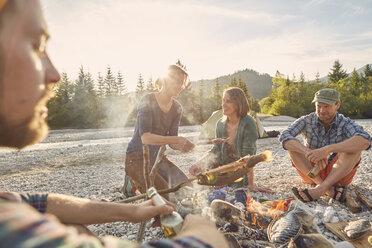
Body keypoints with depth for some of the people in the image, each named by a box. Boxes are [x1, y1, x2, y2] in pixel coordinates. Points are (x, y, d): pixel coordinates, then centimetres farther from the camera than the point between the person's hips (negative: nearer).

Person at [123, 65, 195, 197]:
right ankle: (134, 182, 7)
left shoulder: (177, 108, 1)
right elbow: (145, 138, -29)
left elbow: (171, 141, 0)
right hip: (137, 157, -7)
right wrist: (177, 139, -34)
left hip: (157, 156, 7)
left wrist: (181, 146, -23)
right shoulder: (147, 101, -18)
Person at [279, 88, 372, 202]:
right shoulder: (306, 121, -9)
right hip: (312, 172, 1)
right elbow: (284, 137, -26)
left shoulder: (345, 123, -12)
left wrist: (327, 149, -47)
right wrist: (309, 153, -43)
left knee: (355, 146, -26)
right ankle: (330, 189, -32)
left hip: (338, 175, -1)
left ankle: (320, 189, -36)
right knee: (293, 145, -22)